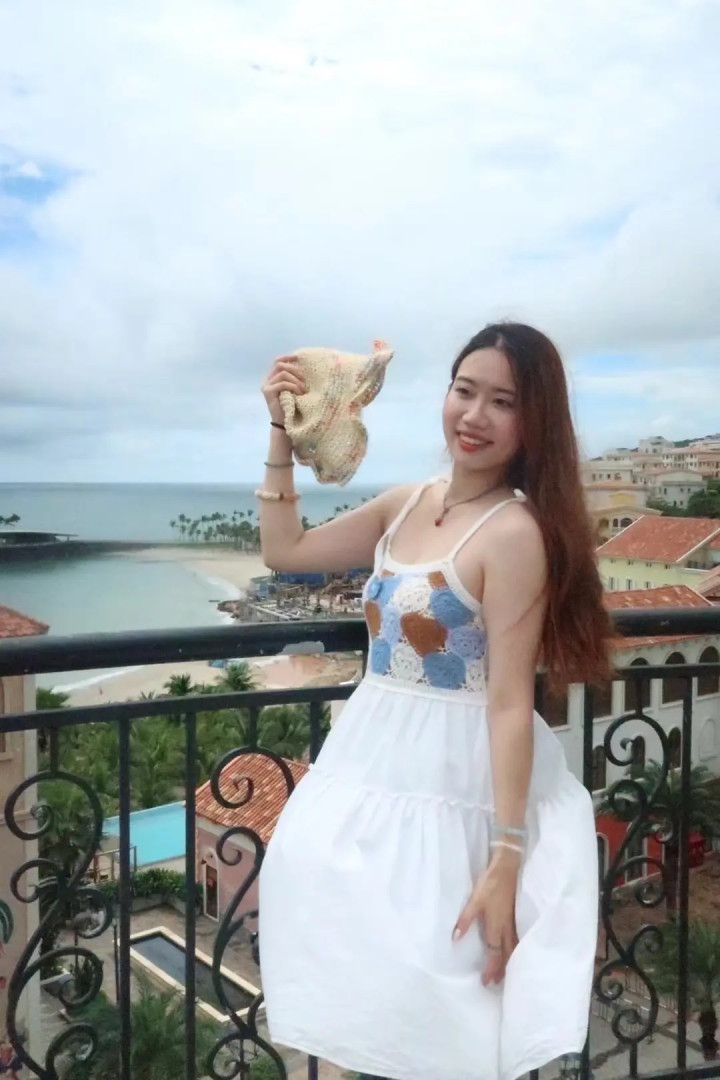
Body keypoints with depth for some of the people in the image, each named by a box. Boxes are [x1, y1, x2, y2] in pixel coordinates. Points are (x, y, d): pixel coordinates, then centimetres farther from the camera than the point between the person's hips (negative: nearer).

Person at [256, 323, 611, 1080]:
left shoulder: (514, 532, -18)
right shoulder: (407, 505, 4)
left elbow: (510, 702, -19)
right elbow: (284, 552, 11)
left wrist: (506, 862, -19)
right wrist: (282, 438, 4)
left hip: (450, 780, -7)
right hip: (371, 760, 8)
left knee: (429, 983, 5)